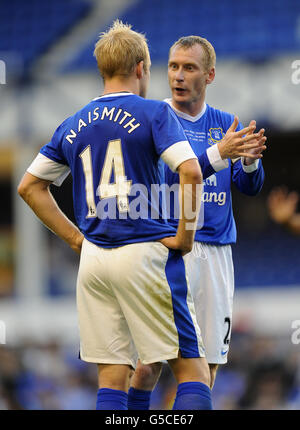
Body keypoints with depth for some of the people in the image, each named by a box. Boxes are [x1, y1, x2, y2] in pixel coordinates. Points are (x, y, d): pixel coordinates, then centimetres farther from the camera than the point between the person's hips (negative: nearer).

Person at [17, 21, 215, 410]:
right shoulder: (153, 113, -3)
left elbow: (29, 186, 19)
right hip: (145, 252, -5)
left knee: (112, 377, 7)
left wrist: (75, 237, 16)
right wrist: (185, 235, -7)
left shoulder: (73, 126, 14)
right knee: (191, 367, -1)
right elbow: (191, 173, -17)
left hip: (93, 260, 5)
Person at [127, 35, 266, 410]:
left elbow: (251, 187, 5)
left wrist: (250, 160, -18)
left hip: (216, 250, 5)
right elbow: (167, 177, -16)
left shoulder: (225, 124, 11)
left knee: (208, 359, 6)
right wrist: (219, 153, -29)